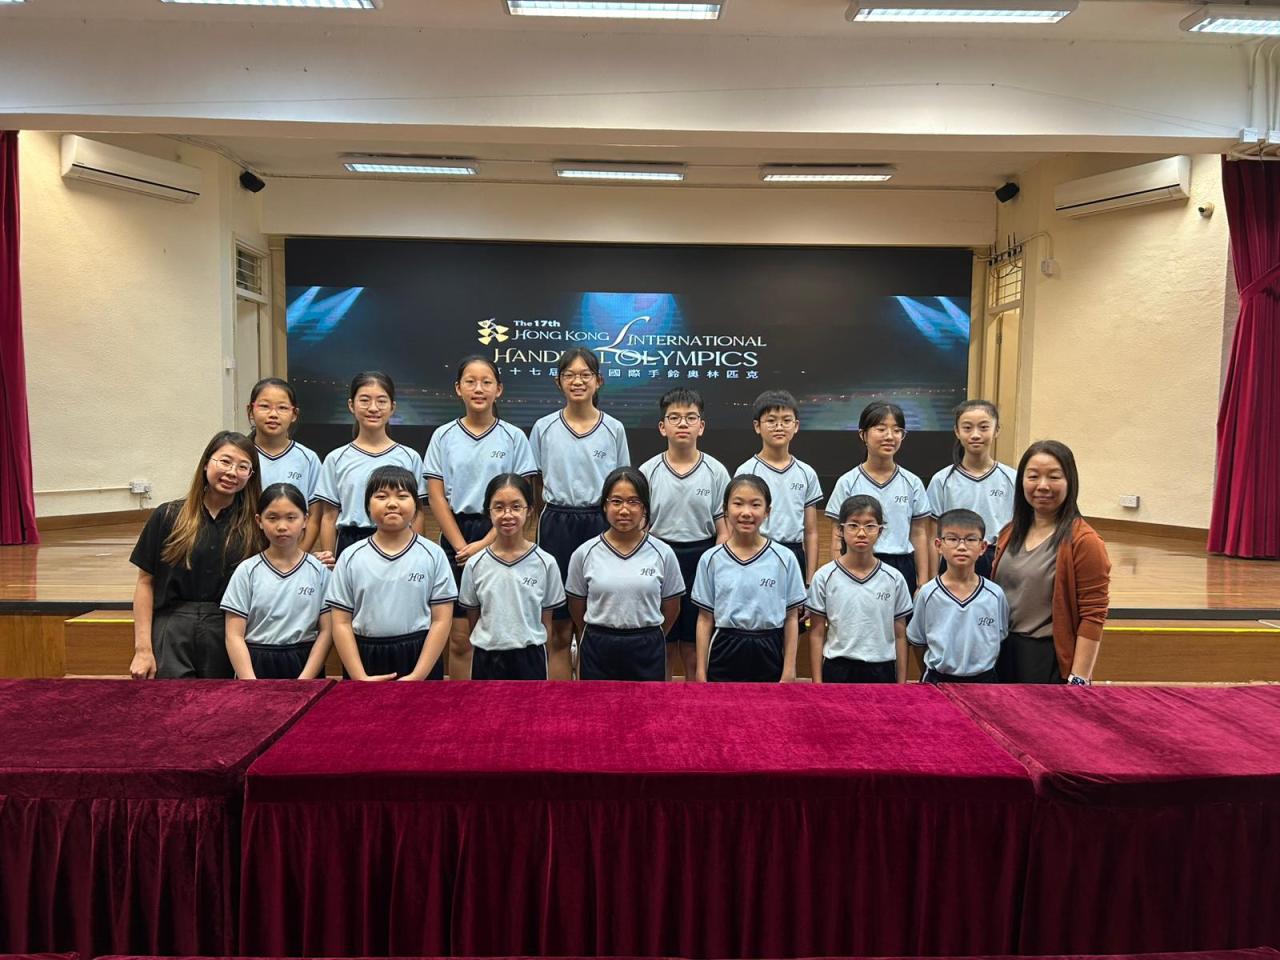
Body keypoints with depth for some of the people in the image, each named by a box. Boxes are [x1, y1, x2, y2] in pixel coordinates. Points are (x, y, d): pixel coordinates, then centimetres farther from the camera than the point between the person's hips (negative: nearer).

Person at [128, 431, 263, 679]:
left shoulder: (253, 526, 3)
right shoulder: (168, 516, 2)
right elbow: (146, 582, 3)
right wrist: (142, 648, -2)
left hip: (228, 639, 1)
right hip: (173, 635, 0)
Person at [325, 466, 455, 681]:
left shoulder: (433, 555, -4)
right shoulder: (351, 558, 0)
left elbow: (441, 620, -5)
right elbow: (342, 623, 0)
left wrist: (417, 676, -11)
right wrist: (360, 678, -8)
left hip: (420, 658, -1)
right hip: (365, 659, 1)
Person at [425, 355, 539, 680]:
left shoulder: (514, 437, 2)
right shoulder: (443, 436, 5)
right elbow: (436, 498, 2)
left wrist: (486, 543, -10)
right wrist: (462, 546, -8)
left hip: (500, 539, -1)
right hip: (456, 538, 1)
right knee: (460, 638, 2)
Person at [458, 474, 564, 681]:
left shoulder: (545, 563, -6)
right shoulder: (475, 565, -3)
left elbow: (546, 622, 2)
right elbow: (473, 620, 5)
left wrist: (538, 658, 3)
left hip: (530, 659, -1)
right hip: (487, 660, 1)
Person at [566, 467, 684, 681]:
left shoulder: (662, 553, -4)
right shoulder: (584, 554, -4)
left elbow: (671, 608, 6)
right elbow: (577, 609, 7)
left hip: (646, 653, 0)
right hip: (598, 653, 0)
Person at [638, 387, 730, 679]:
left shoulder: (716, 471, -2)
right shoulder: (648, 471, -1)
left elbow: (723, 530, 1)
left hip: (702, 559, 0)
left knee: (695, 647, 9)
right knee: (662, 646, 10)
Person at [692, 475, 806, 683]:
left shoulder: (784, 558, -4)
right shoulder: (711, 559, -2)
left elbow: (791, 618, 0)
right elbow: (705, 618, 2)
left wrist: (789, 669, -1)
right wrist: (701, 670, 1)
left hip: (768, 655, 0)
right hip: (725, 654, 1)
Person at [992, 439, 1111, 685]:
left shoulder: (1083, 541, -13)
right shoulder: (1010, 533, 7)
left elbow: (1093, 616, -14)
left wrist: (1079, 680, -16)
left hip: (1052, 663, -6)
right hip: (1005, 656, 6)